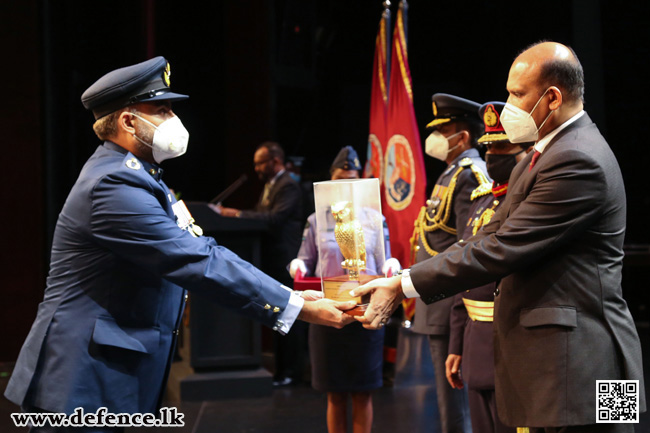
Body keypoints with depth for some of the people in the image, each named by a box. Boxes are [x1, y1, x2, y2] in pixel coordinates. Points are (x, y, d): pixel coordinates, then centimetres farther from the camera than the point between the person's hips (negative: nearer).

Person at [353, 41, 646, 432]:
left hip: (578, 367, -10)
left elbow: (502, 250, -21)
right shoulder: (543, 154, 15)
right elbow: (492, 236, 13)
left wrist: (404, 287, -17)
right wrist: (403, 277, 4)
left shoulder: (579, 161, -19)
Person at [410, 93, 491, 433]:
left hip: (450, 305, -10)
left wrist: (459, 308, -23)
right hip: (439, 305, 10)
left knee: (452, 390, -4)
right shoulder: (453, 174, 17)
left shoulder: (469, 177, -14)